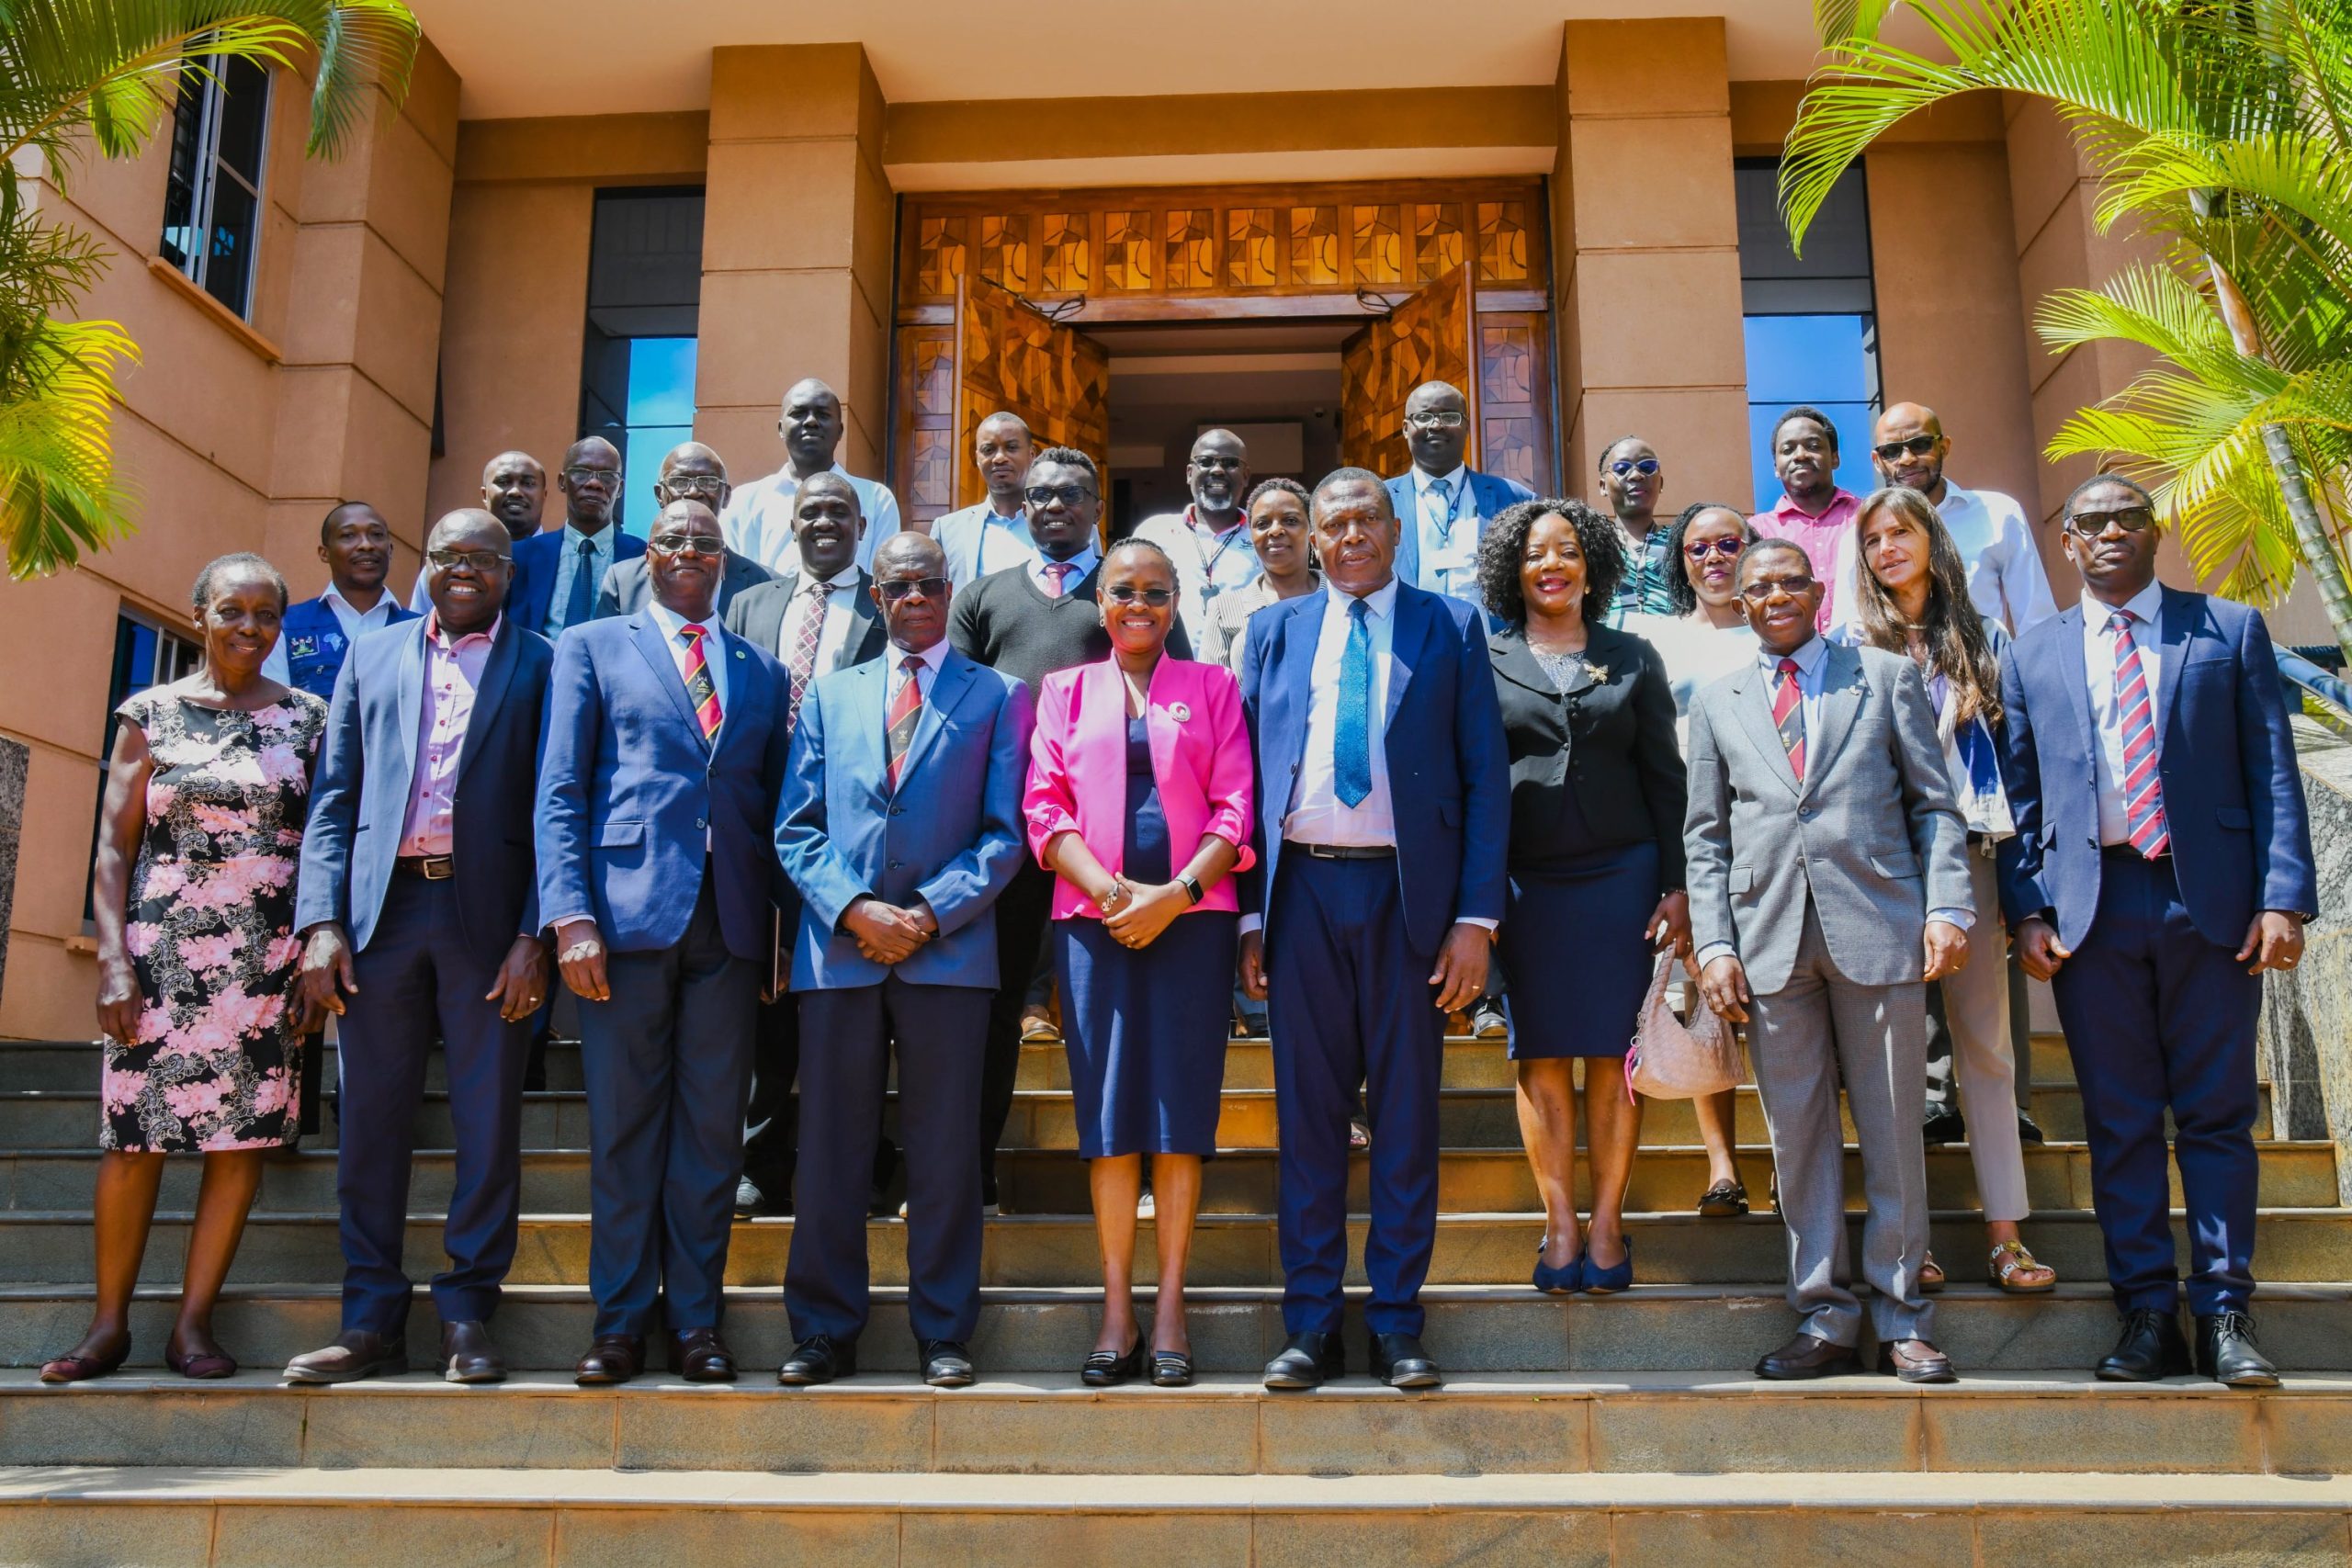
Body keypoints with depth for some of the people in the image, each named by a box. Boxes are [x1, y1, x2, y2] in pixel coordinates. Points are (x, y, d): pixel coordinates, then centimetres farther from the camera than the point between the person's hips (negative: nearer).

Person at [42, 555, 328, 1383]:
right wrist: (113, 959, -6)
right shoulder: (151, 713, 6)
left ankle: (193, 1324, 8)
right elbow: (114, 847, 3)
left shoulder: (306, 717, 8)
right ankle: (110, 1324, 11)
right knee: (135, 1132, 0)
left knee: (244, 1133, -1)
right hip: (162, 949, -1)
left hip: (268, 957, 1)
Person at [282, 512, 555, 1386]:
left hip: (488, 915, -3)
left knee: (489, 1122, 1)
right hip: (382, 909, 3)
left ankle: (466, 1315, 11)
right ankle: (371, 1321, 14)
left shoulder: (541, 665, 6)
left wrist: (534, 934, -10)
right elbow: (333, 803, 11)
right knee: (370, 1120, 6)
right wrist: (321, 923, -1)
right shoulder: (371, 659, 16)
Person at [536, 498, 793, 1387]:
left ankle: (697, 1320, 13)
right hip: (628, 912, -2)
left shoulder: (760, 670, 19)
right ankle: (620, 1321, 13)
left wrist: (780, 925, 4)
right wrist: (570, 915, -9)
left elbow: (775, 803, 16)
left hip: (729, 921, 2)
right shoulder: (592, 647, 11)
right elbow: (560, 790, 3)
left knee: (712, 1128, 4)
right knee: (622, 1124, 2)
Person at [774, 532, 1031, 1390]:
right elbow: (797, 826, 9)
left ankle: (942, 1334, 11)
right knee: (829, 1149, 4)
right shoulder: (829, 693, 17)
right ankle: (825, 1332, 14)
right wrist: (852, 908, -7)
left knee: (946, 1150, 2)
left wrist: (932, 912, -10)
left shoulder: (997, 696, 10)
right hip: (838, 948, 2)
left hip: (948, 947, -2)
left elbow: (1004, 832, 2)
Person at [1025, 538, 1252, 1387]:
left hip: (1193, 915, -1)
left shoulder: (1211, 687, 12)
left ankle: (1169, 1305, 4)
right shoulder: (1064, 691, 15)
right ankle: (1117, 1309, 4)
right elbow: (1045, 806, 5)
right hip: (1094, 917, 1)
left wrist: (1175, 894, -11)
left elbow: (1235, 808, 3)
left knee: (1181, 1107, -2)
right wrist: (1110, 891, -10)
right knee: (1108, 1107, -1)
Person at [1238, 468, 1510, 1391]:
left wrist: (1476, 916, -5)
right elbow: (1246, 773, 10)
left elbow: (1485, 776, 3)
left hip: (1409, 892, -1)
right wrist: (1249, 912, 2)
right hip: (1302, 891, 2)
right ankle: (1311, 1324, 15)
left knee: (1407, 1115, 4)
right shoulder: (1274, 631, 13)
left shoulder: (1451, 628, 7)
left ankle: (1397, 1325, 14)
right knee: (1307, 1112, 5)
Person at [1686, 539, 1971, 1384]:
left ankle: (1901, 1320, 14)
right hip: (1770, 939, 1)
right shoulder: (1717, 702, 15)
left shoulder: (1887, 676, 11)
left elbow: (1934, 804, 8)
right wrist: (1713, 944, 1)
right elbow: (1705, 836, 12)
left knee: (1893, 1130, 3)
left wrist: (1947, 908, -4)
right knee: (1797, 1132, 4)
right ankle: (1825, 1318, 13)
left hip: (1877, 927, -1)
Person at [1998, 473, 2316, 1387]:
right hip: (2090, 908, 1)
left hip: (2210, 900, -1)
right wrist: (2026, 909, -2)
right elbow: (2020, 797, 9)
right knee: (2119, 1122, 4)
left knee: (2217, 1115, 3)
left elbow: (2273, 771, 3)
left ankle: (2224, 1316, 11)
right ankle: (2147, 1313, 11)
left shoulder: (2230, 631, 9)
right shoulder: (2033, 656, 12)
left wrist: (2283, 896, -6)